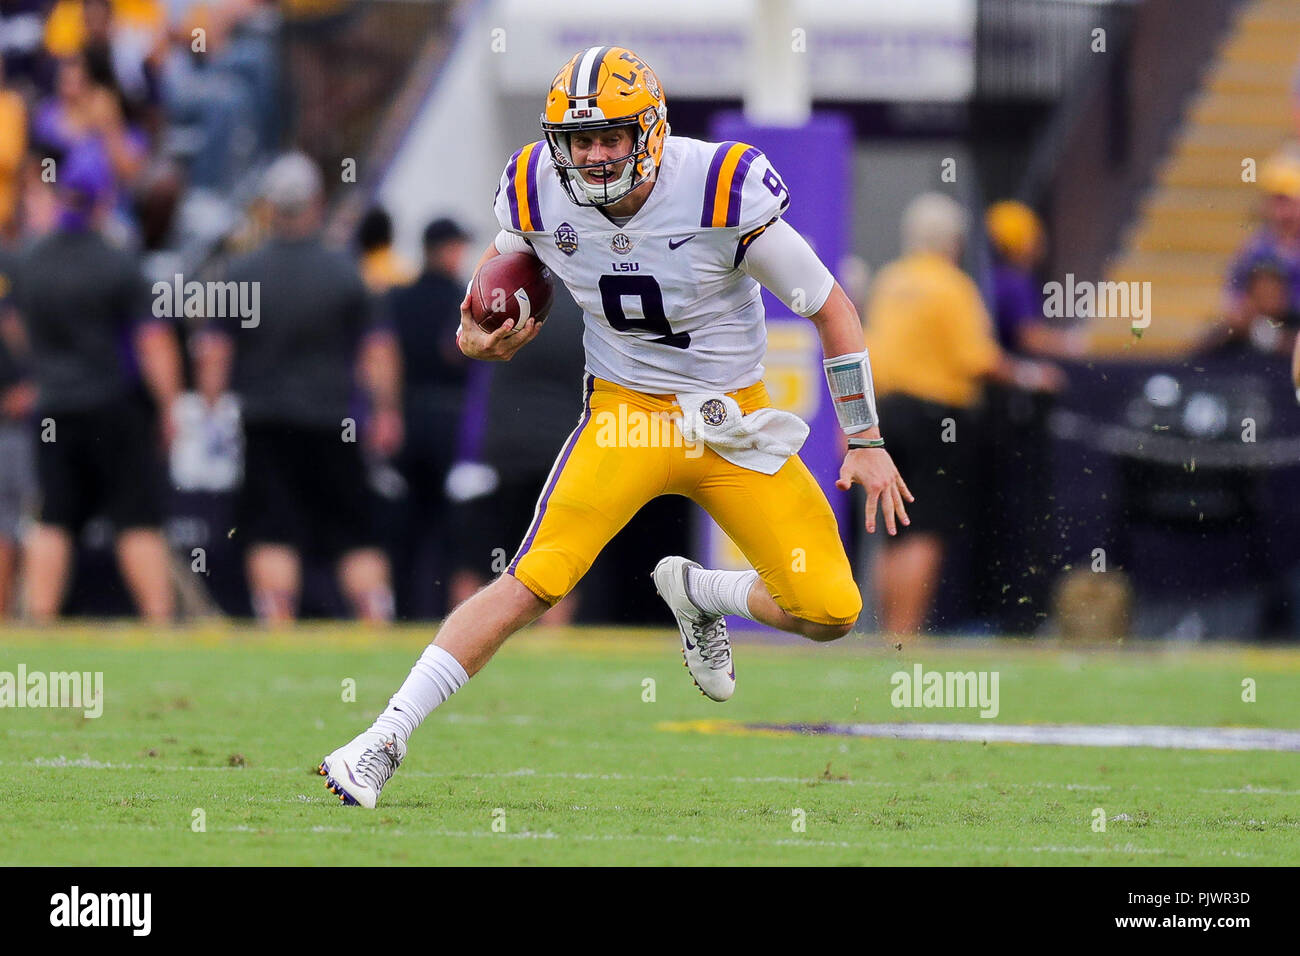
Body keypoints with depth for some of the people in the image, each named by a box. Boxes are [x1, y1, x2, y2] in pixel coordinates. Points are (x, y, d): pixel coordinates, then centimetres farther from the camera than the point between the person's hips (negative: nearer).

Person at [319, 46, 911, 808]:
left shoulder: (722, 191, -21)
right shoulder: (541, 196, -12)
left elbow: (832, 307, -10)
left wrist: (867, 442, -8)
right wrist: (477, 332, -10)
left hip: (735, 422, 0)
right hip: (624, 417, 0)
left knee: (830, 614, -7)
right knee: (534, 583, -20)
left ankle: (695, 592, 23)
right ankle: (384, 742, -16)